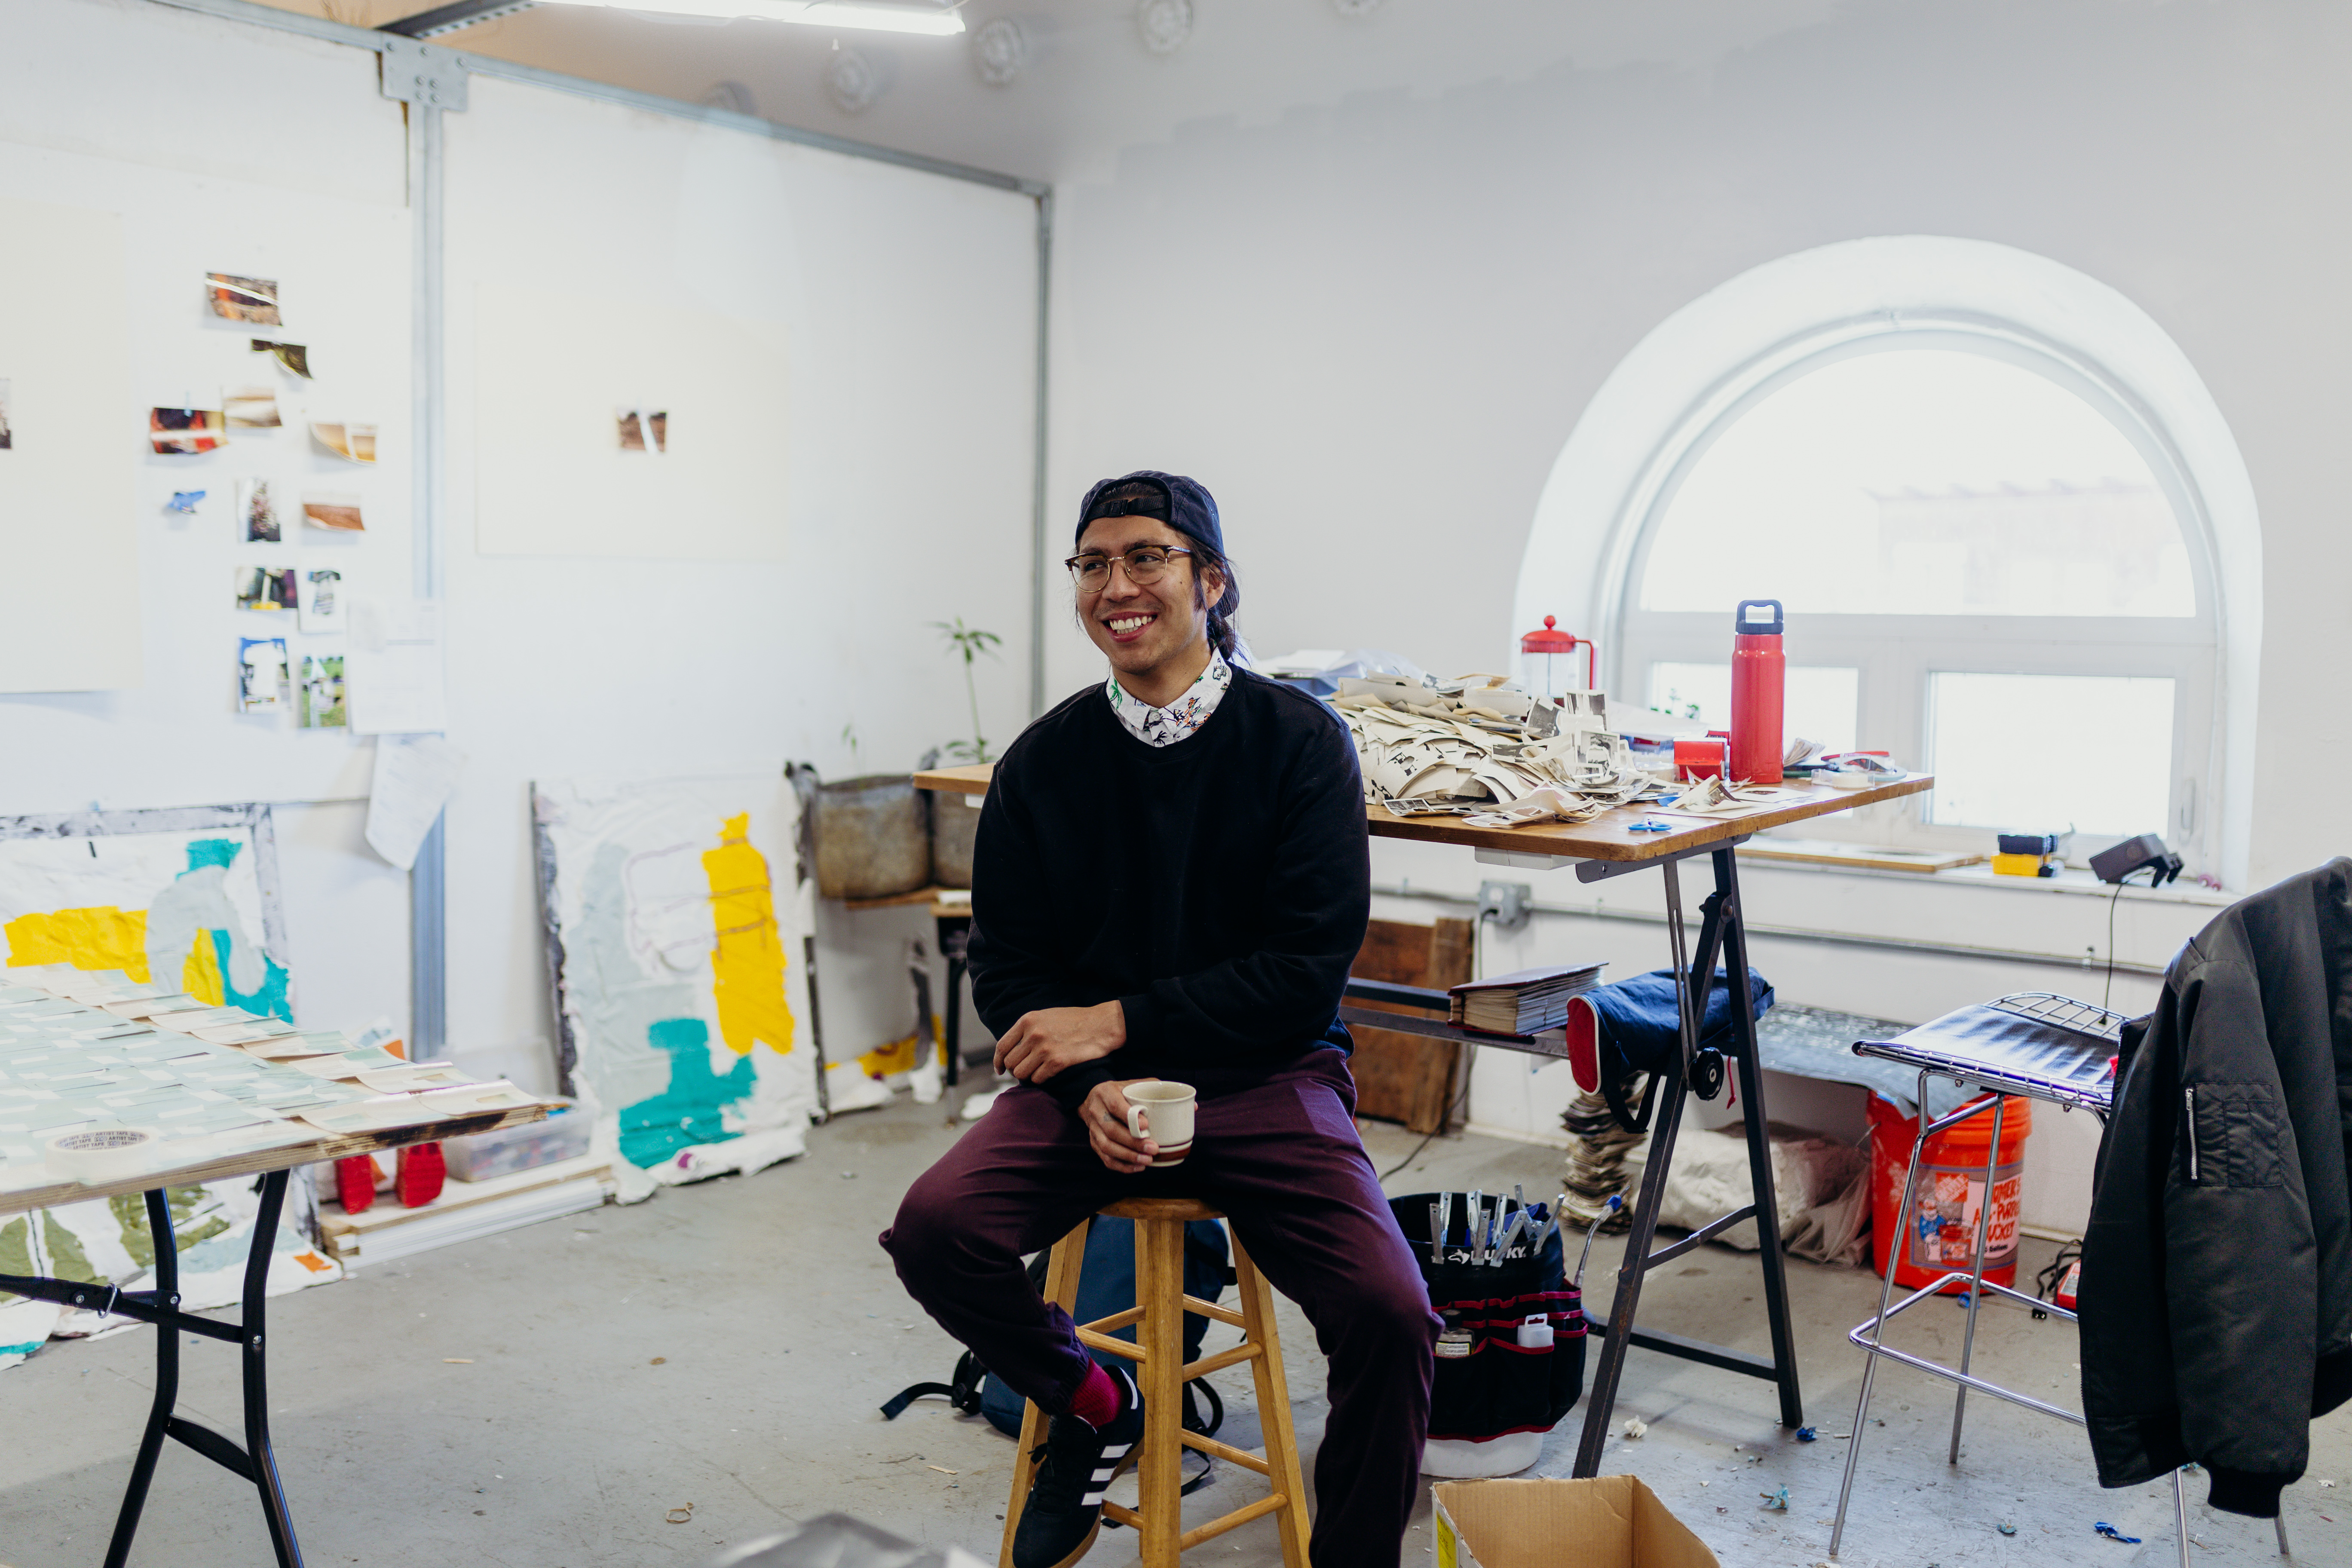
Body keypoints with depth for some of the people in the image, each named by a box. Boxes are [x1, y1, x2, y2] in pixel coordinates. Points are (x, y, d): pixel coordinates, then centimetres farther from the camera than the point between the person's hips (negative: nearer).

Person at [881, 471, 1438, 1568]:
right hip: (1090, 1078, 3)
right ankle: (1093, 1407, 9)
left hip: (1268, 1077, -2)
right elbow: (1008, 967, 6)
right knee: (932, 1229, -23)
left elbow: (1311, 966, -8)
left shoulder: (1299, 741, -4)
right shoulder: (1042, 763, 4)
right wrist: (1091, 1088, -13)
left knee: (1390, 1314, -24)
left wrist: (1121, 1022, -15)